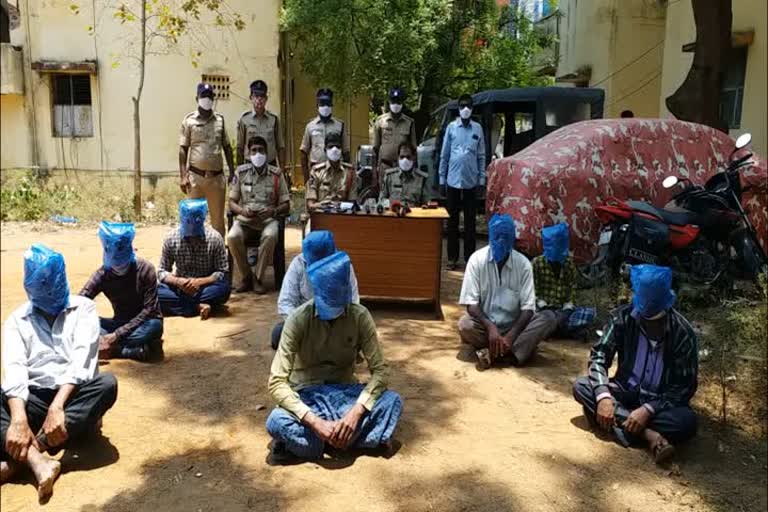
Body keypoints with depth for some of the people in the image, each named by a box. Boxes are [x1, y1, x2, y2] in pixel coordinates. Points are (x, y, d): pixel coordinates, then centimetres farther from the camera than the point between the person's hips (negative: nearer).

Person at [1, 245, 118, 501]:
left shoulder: (83, 308, 3)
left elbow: (81, 361, -11)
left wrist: (57, 407, -28)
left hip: (75, 395, -1)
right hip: (34, 398, 1)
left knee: (107, 384, -34)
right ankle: (36, 460, -40)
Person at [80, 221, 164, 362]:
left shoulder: (145, 269, -18)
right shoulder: (102, 274, -10)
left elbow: (149, 309, -21)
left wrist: (117, 334, -27)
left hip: (145, 323, -4)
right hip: (120, 323, 4)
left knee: (154, 326, -37)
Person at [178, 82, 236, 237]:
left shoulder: (220, 119, 10)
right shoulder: (189, 120, 2)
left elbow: (227, 147, 13)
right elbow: (183, 149, 0)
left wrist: (232, 172, 7)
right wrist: (183, 176, -8)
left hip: (217, 176, 2)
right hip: (195, 176, -2)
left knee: (218, 217, 8)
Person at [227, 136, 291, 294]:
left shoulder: (276, 174, 2)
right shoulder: (241, 172, 5)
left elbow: (286, 205, 4)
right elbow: (232, 202, 8)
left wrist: (273, 211, -18)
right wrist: (242, 210, -14)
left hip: (268, 219, -1)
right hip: (245, 219, 1)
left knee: (270, 236, -35)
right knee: (232, 237, -30)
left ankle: (258, 278, -18)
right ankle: (245, 277, -9)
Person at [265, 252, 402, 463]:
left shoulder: (360, 317, -12)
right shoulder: (299, 319, -18)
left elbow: (380, 371, -13)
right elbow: (277, 381, -21)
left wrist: (355, 413, -30)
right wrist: (315, 422, -33)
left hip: (344, 391, 2)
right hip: (308, 394, -2)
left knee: (392, 401, -27)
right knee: (276, 422, -34)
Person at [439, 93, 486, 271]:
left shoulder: (477, 128, 4)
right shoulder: (451, 127, 3)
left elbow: (481, 156, 6)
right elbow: (444, 155, 5)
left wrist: (482, 180, 1)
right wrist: (442, 180, 2)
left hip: (471, 182, 0)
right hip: (453, 181, 0)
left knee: (470, 221, 5)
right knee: (452, 220, 5)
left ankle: (469, 257, 14)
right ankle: (452, 257, 13)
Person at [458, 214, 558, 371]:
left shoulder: (523, 263, -8)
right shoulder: (477, 259, -11)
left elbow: (527, 307, -11)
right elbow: (471, 304, -14)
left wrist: (510, 336, -25)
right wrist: (491, 328, -28)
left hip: (513, 326, 2)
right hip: (485, 325, -2)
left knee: (549, 318, -23)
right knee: (465, 325, -33)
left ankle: (492, 353, -30)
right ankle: (512, 351, -17)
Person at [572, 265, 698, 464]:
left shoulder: (683, 333, -18)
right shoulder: (622, 317, -13)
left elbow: (685, 387, -15)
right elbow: (599, 355, -12)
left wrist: (648, 410, -29)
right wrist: (604, 396, -29)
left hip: (660, 400, -2)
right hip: (626, 392, 2)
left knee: (687, 421, -32)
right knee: (581, 387, -25)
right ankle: (649, 434, -31)